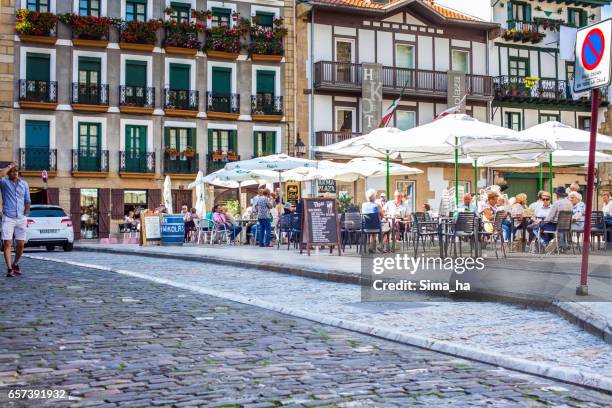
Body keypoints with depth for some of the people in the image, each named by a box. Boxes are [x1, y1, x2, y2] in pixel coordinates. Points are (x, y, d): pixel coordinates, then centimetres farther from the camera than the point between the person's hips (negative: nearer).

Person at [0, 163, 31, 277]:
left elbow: (27, 201, 17)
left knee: (21, 244, 5)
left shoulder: (24, 184, 12)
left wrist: (25, 215, 10)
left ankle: (15, 264, 26)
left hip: (21, 218, 3)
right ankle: (9, 269, -9)